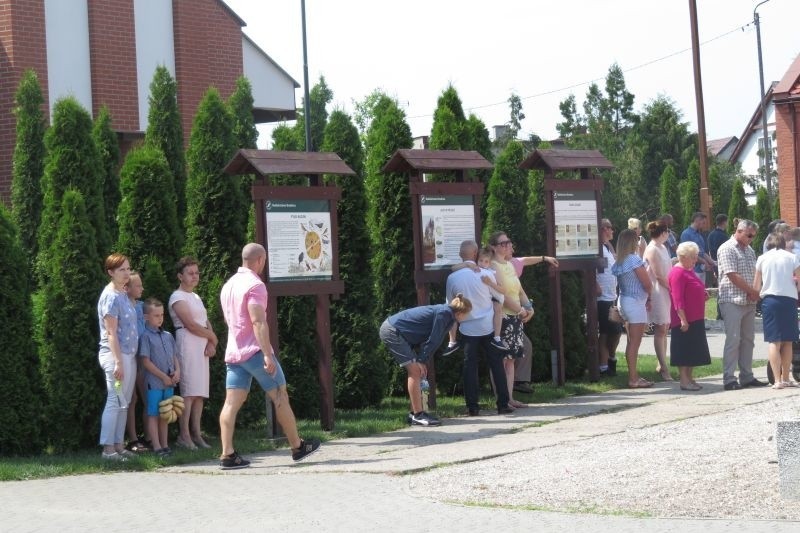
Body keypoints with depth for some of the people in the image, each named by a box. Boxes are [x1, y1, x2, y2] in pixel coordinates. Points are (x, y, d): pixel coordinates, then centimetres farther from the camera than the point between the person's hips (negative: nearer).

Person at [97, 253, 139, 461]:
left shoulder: (123, 294, 14)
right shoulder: (111, 296, -13)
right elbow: (111, 333, -17)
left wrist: (124, 360, 14)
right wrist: (118, 362, -20)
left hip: (129, 355, 9)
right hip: (115, 354, -9)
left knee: (124, 403, 10)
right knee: (115, 401, -8)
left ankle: (118, 445, 15)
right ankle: (108, 448, -6)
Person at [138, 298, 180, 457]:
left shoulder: (168, 336, 13)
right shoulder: (146, 336, -7)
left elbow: (174, 356, 19)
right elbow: (145, 361, -12)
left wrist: (177, 371, -1)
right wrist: (163, 376, -12)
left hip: (169, 382, 6)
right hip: (154, 382, -6)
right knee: (153, 415, -3)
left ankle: (165, 445, 17)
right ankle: (157, 447, -3)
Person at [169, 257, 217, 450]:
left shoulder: (196, 297, 21)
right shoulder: (178, 297, -6)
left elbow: (206, 322, 15)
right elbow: (191, 325, -14)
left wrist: (211, 343, -2)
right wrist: (213, 337, -3)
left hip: (202, 347, 8)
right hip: (187, 345, -8)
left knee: (200, 392, 5)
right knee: (189, 391, -12)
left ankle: (196, 434, 6)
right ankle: (183, 436, -12)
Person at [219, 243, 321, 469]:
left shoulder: (228, 285, 15)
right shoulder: (254, 285, -12)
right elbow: (258, 322, -21)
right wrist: (268, 354, -24)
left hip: (233, 353, 8)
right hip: (255, 351, -8)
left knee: (232, 403, -1)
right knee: (280, 398, 5)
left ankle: (227, 455, -10)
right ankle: (298, 447, 13)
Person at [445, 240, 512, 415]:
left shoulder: (452, 278, -5)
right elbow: (499, 297, 0)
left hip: (467, 328, 1)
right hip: (488, 327, -1)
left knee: (469, 366, 6)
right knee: (496, 365, 6)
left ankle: (472, 406, 3)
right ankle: (503, 404, 6)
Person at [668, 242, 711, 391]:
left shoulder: (689, 270, 16)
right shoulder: (678, 273, -15)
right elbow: (678, 299, -21)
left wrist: (703, 295, 10)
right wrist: (683, 319, -24)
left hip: (695, 319, 10)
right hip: (684, 321, -10)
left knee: (693, 351, 12)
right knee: (684, 350, -5)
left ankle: (689, 378, 18)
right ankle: (684, 381, -2)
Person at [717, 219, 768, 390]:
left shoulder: (749, 251, 17)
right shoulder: (727, 249, -10)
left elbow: (755, 274, 16)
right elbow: (732, 275, -16)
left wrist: (755, 293, -3)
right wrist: (752, 291, -10)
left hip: (749, 302, 8)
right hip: (733, 301, -8)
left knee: (748, 339, 9)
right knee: (733, 340, -8)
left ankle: (746, 376, 15)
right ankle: (729, 379, -7)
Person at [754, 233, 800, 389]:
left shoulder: (763, 258, 7)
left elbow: (756, 286, 9)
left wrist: (757, 294, 28)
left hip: (769, 299, 0)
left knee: (774, 341, -2)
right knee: (787, 341, 10)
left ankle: (778, 380, -10)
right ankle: (786, 378, 15)